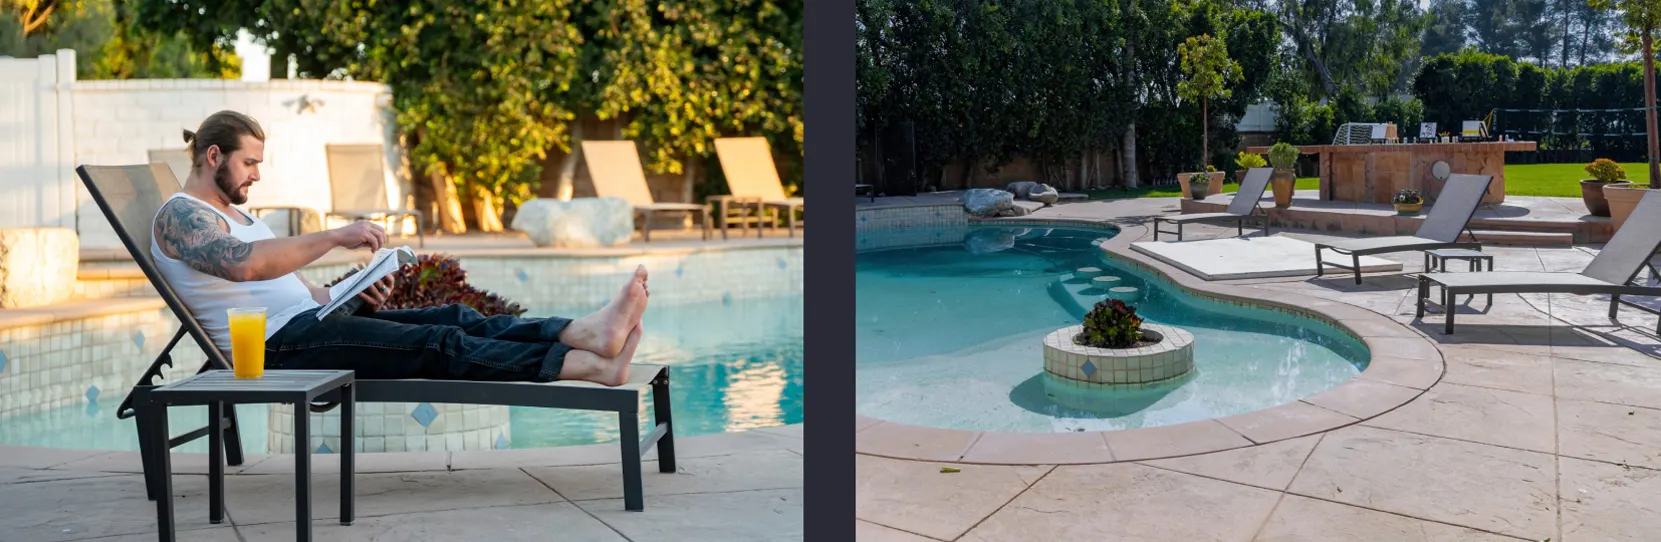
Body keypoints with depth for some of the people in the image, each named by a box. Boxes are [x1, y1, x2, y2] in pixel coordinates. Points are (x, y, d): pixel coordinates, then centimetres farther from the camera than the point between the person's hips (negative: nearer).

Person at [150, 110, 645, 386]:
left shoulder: (237, 217, 26)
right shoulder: (178, 215, -4)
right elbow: (243, 264, -27)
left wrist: (355, 299, 3)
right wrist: (335, 237, -28)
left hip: (307, 322, 9)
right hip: (276, 344, -9)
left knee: (455, 318, -11)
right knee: (441, 345, -22)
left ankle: (586, 331, -27)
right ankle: (592, 366, -31)